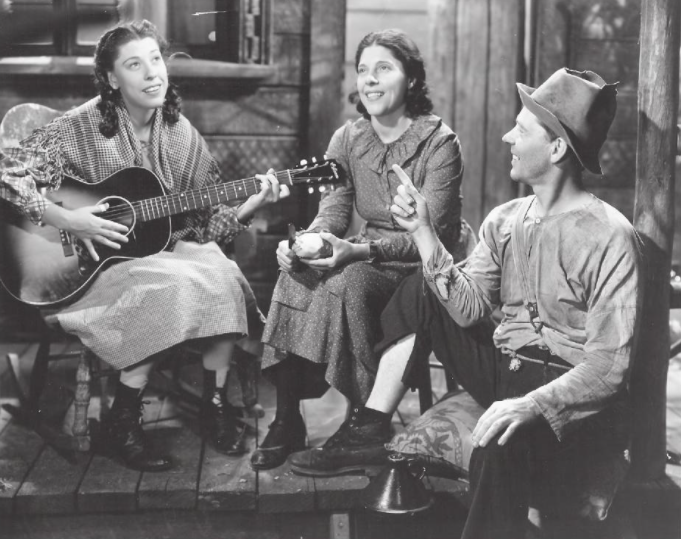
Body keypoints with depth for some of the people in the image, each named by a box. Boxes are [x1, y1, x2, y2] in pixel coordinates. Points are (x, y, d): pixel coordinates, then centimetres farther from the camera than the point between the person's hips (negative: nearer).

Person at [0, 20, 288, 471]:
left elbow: (209, 218, 5)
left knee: (222, 278, -25)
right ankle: (123, 420, -16)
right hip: (92, 263, -4)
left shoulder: (179, 133, 4)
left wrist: (250, 204, -14)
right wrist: (65, 220, -24)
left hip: (165, 249, 5)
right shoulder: (80, 128, -10)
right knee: (173, 287, -32)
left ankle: (215, 404, -6)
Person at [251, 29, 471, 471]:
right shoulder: (347, 139, 7)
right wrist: (305, 240, -22)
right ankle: (287, 420, -19)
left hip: (427, 268, -5)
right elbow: (334, 211, 1)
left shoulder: (439, 141, -12)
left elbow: (431, 233, -19)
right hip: (370, 257, 6)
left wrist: (363, 250, -33)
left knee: (346, 282, -33)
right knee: (298, 272, -23)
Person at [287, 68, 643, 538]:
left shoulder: (608, 236, -16)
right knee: (419, 293, 2)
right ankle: (368, 434, 2)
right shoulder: (505, 220, 6)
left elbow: (609, 363, -21)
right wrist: (423, 232, -11)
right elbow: (468, 307, -4)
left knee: (499, 446, -39)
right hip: (504, 375, 8)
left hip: (572, 398, -7)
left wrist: (532, 405, -35)